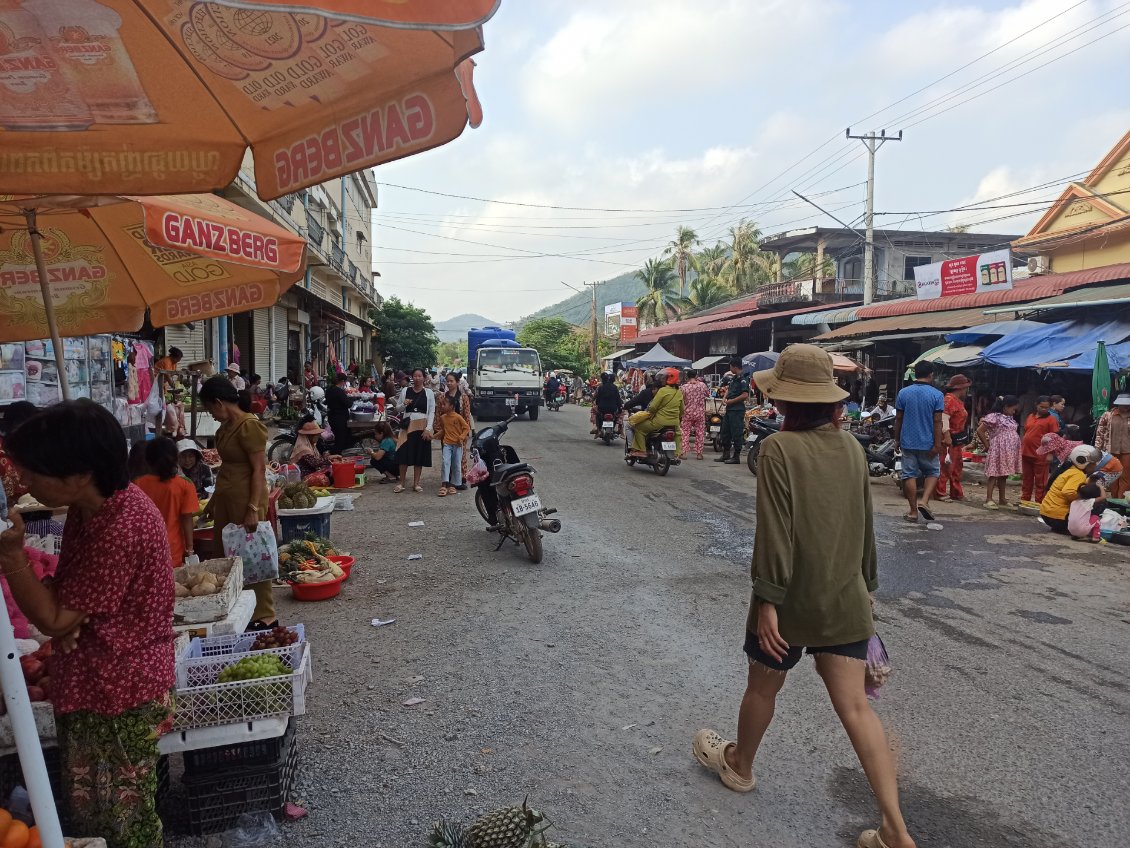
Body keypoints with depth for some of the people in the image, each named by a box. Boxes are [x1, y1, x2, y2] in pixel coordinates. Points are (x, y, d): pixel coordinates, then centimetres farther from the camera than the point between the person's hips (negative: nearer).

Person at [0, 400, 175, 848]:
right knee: (88, 807, 23)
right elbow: (69, 598, 13)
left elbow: (53, 619, -20)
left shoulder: (119, 531, -30)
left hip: (118, 693, -9)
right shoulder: (97, 502, 0)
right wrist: (72, 619, -9)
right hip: (93, 682, 9)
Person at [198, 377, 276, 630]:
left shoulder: (249, 426, -14)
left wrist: (254, 509, -21)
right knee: (225, 557, 12)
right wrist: (214, 500, 26)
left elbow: (259, 469, -17)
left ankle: (265, 617, 8)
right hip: (226, 500, 9)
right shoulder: (226, 427, 13)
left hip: (245, 501, -9)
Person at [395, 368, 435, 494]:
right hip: (408, 425, 1)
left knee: (420, 455, 4)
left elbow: (431, 412, 0)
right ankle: (401, 483, 8)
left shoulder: (429, 392, 2)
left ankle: (416, 483, 13)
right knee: (404, 454, -2)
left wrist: (428, 428, -9)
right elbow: (398, 407, 12)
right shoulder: (405, 390, 5)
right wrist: (404, 404, -10)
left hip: (422, 426, 0)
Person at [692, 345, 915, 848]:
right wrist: (866, 583, 21)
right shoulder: (851, 447, 2)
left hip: (793, 600, -5)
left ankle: (739, 765, 42)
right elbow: (864, 526, 11)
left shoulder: (779, 449, -17)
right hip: (845, 600, 5)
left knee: (762, 689, 18)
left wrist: (767, 600, -17)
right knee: (855, 707, 7)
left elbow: (774, 533, -22)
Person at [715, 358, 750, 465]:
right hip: (729, 409, 10)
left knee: (736, 434, -4)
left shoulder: (743, 380, -14)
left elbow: (745, 395, -22)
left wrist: (731, 401, -14)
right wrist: (724, 397, 5)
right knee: (725, 432, 15)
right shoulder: (733, 378, 15)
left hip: (737, 410, -10)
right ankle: (726, 454, 25)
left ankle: (736, 456, 2)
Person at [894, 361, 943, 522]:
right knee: (933, 472, 16)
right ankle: (924, 501, -3)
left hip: (908, 442, 2)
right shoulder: (936, 395, -7)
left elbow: (898, 419, 3)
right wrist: (937, 444, -7)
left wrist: (897, 440, 12)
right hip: (928, 443, -2)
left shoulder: (903, 393, 0)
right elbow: (937, 422, -10)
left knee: (910, 475, 6)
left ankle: (913, 511, 9)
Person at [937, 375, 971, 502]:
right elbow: (944, 418, -24)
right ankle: (941, 493, -2)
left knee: (957, 467, 15)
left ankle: (956, 493, 23)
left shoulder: (959, 401, 18)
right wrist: (947, 436, -27)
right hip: (949, 438, -11)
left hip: (958, 440, 11)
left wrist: (963, 440, 25)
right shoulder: (949, 399, -15)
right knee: (946, 466, -8)